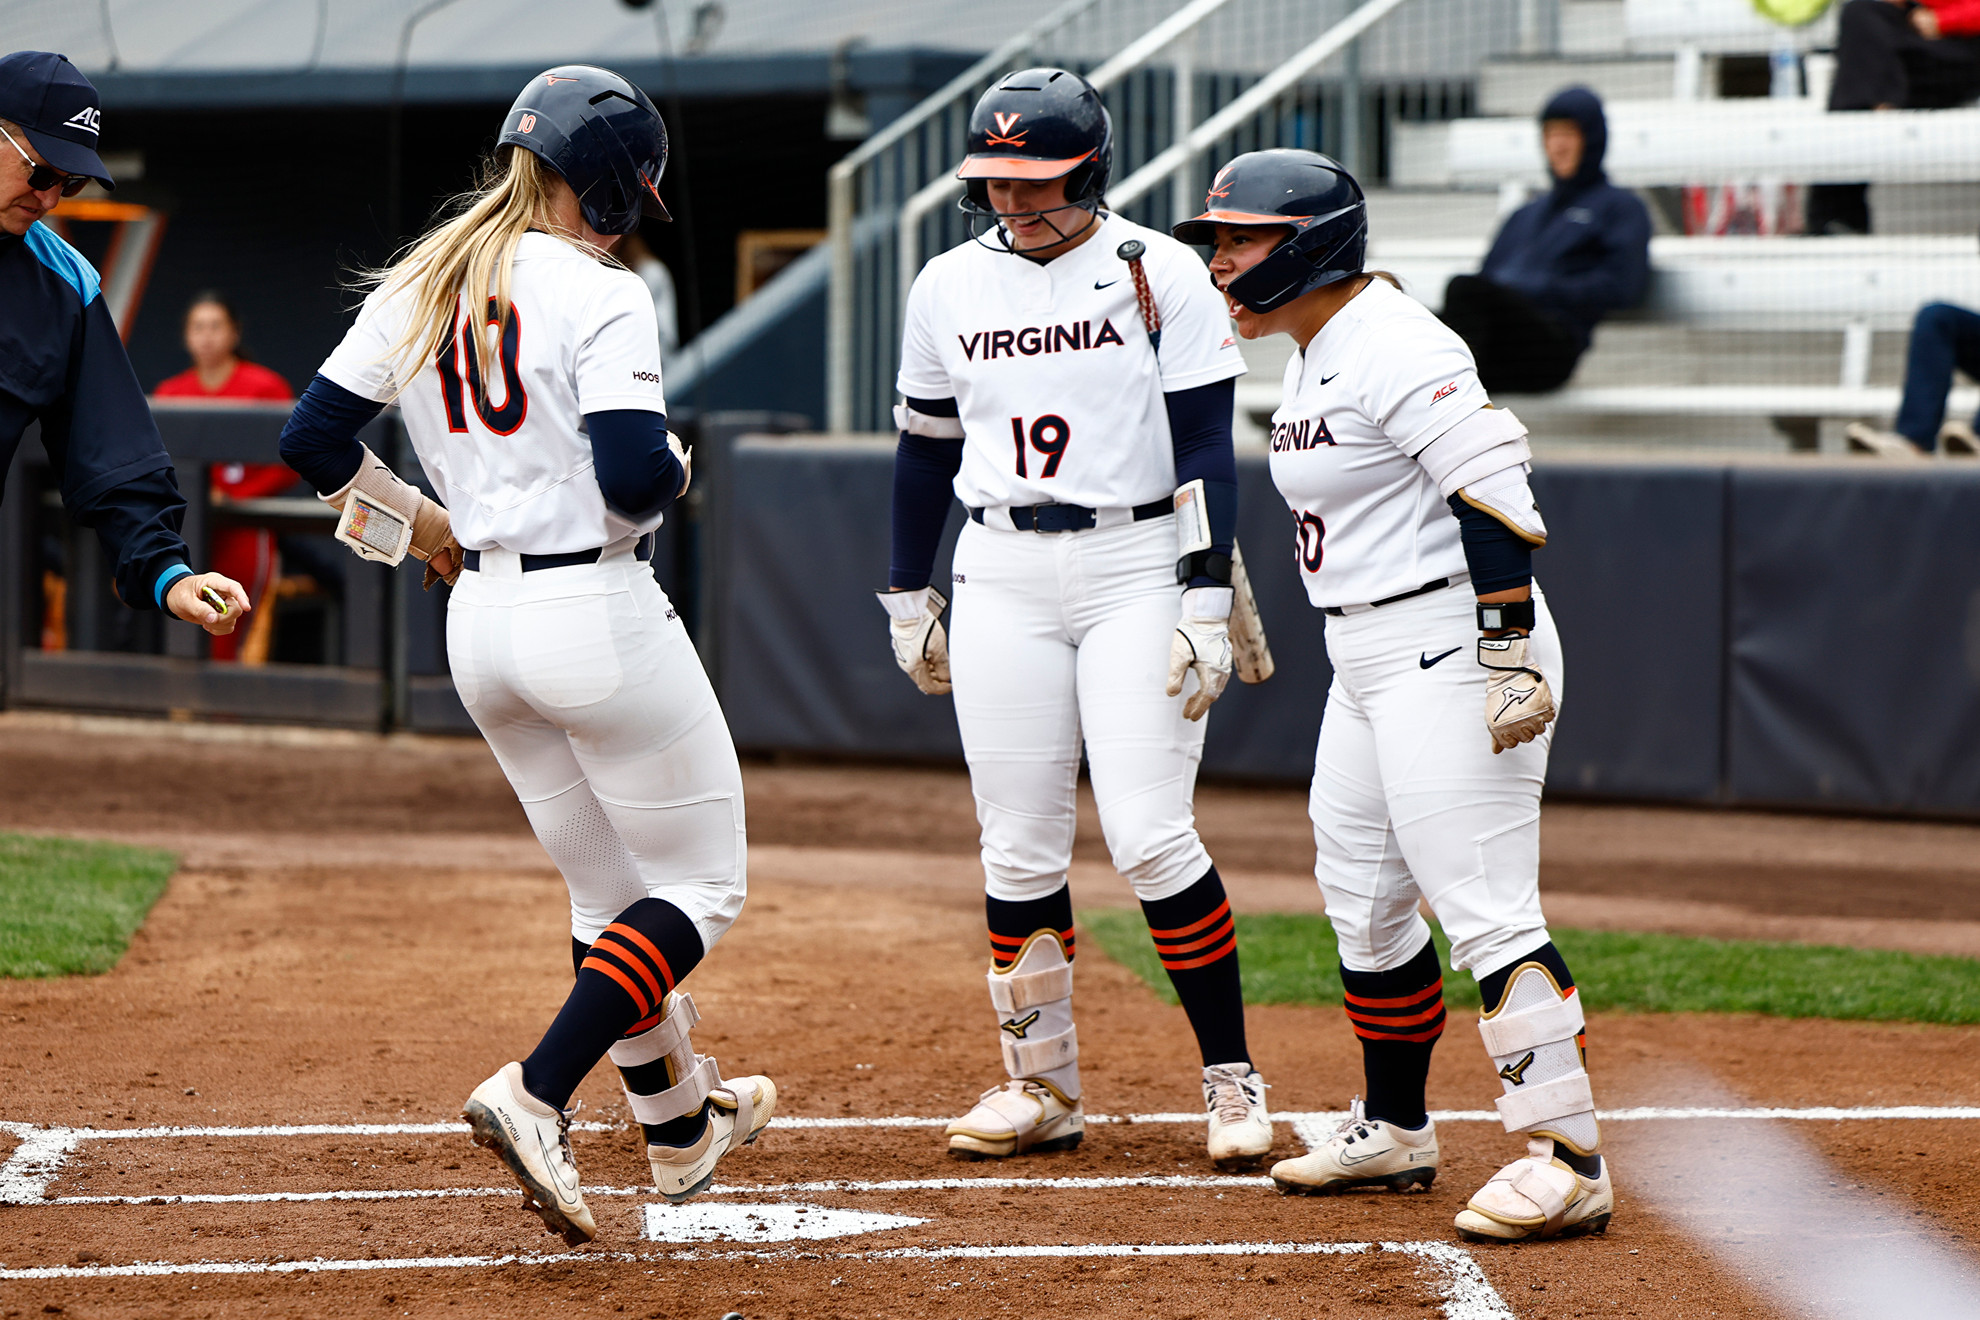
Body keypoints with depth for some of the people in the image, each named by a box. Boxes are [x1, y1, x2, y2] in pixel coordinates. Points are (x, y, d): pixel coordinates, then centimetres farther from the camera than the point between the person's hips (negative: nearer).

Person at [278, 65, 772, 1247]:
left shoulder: (418, 292, 7)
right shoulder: (599, 297, -14)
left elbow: (314, 439, 9)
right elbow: (635, 477, -24)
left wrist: (422, 524, 22)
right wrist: (678, 472, -1)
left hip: (482, 619, 8)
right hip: (598, 612, -8)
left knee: (612, 894, 21)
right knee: (702, 882, 3)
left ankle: (684, 1125, 32)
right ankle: (537, 1098, -14)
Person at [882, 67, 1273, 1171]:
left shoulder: (1162, 276, -5)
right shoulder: (949, 285, 7)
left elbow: (1207, 450, -7)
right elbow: (927, 447, 16)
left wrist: (1207, 604, -13)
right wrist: (908, 596, 16)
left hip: (1138, 567, -4)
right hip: (1002, 577, 4)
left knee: (1151, 836, -11)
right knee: (1019, 850, 3)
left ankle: (1234, 1079, -1)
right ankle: (1042, 1087, 14)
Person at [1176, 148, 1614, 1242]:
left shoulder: (1394, 348, -16)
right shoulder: (1310, 358, 16)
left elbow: (1494, 491, -22)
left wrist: (1510, 653, -27)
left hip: (1451, 649, -11)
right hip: (1368, 661, 11)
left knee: (1482, 906, -15)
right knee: (1362, 900, 18)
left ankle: (1568, 1160, -17)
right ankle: (1394, 1131, 32)